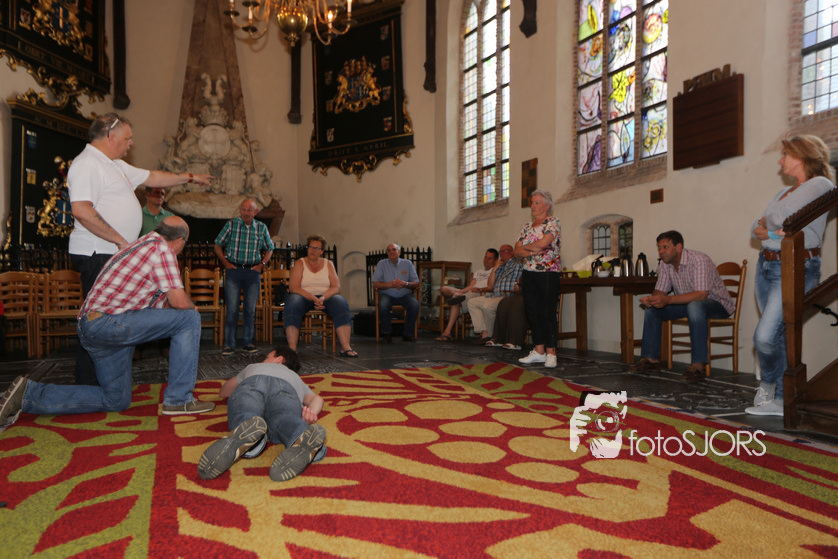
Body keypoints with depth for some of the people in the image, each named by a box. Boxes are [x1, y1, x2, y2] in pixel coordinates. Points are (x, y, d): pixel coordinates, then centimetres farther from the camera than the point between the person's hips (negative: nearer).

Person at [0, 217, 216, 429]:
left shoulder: (143, 244, 21)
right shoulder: (162, 249, -10)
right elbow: (179, 301, -14)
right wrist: (191, 306, 5)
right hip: (108, 322, -10)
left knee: (116, 401, 16)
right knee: (189, 319, -12)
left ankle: (29, 394, 13)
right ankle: (178, 400, -10)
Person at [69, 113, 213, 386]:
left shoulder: (115, 165, 19)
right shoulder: (87, 164, -13)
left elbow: (152, 177, 30)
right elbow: (81, 210, -23)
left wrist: (190, 177, 32)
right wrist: (119, 239, -20)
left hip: (114, 254, 10)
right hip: (97, 254, -10)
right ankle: (87, 386, 3)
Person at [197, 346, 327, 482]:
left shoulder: (253, 367, 49)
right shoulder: (296, 378, 47)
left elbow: (223, 392, 65)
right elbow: (317, 399, 24)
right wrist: (311, 413, 6)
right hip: (286, 388, 0)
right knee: (283, 421, -29)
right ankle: (303, 439, -63)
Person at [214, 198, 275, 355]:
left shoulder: (262, 228, 5)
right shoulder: (231, 224, 1)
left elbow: (269, 249, 18)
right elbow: (218, 246, 9)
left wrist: (261, 264, 4)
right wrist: (226, 263, -1)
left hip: (253, 272, 2)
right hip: (233, 270, -2)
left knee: (250, 308, 3)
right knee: (232, 308, -5)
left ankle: (247, 342, 14)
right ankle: (229, 344, 2)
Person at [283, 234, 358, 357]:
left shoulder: (328, 264, 12)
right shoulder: (299, 264, 5)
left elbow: (336, 287, 1)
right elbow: (293, 288, -8)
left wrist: (323, 298, -20)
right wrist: (313, 299, -22)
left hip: (325, 297, 2)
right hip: (303, 297, -1)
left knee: (341, 303, -29)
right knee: (292, 304, -35)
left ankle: (345, 347, -35)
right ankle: (292, 348, -40)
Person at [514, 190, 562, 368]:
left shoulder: (553, 222, -2)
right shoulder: (526, 227, 16)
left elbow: (544, 242, -18)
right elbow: (517, 250, 7)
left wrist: (526, 246, -1)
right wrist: (532, 251, -12)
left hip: (548, 274, -7)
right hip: (528, 274, 7)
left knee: (548, 314, -5)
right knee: (533, 313, 8)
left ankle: (551, 353, 1)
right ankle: (538, 351, 16)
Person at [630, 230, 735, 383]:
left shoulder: (699, 260, -26)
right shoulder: (665, 264, -2)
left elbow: (701, 295, -35)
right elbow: (660, 291, 1)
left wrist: (668, 299, -43)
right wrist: (651, 299, -24)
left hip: (716, 303, -7)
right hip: (688, 304, 8)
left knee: (695, 306, -40)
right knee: (652, 308, -7)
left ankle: (698, 366, -36)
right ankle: (651, 359, -5)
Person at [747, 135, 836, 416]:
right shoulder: (783, 192, 21)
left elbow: (782, 215, -17)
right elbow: (755, 228, 13)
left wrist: (768, 220, 4)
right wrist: (771, 232, -7)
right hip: (767, 266, 8)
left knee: (765, 336, -15)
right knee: (779, 337, 9)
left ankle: (769, 386, 10)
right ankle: (780, 400, 16)